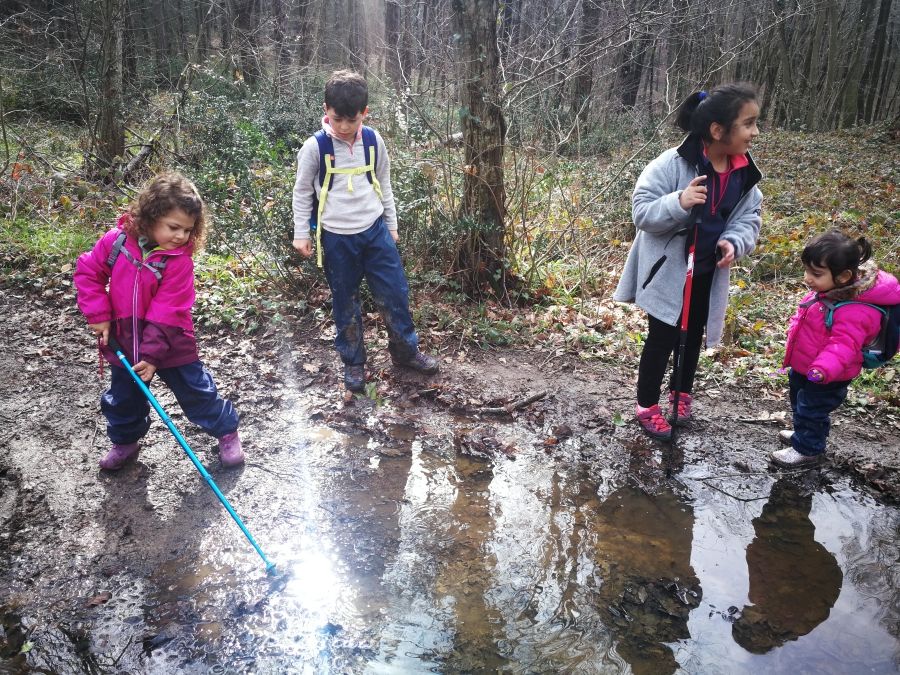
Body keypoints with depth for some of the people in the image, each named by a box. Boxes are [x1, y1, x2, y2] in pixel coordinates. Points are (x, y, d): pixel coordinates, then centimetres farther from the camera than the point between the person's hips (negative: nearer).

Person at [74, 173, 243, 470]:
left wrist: (152, 354, -21)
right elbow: (88, 271, 0)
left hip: (170, 344, -3)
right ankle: (126, 440, 44)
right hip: (124, 342, 4)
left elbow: (166, 313, -21)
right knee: (123, 398, 20)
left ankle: (227, 431, 27)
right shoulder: (117, 240, -12)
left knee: (197, 391, 7)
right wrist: (99, 315, -7)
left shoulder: (180, 261, -21)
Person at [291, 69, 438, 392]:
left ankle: (405, 350, 28)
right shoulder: (314, 147, -10)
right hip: (337, 238, -2)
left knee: (395, 293, 7)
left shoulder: (373, 141, 0)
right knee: (346, 304, 9)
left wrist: (391, 225, 16)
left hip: (375, 231, 3)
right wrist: (301, 233, 2)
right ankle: (353, 362, 26)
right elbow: (302, 192, 1)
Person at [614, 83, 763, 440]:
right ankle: (647, 404, 23)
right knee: (662, 338, 4)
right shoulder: (672, 164, -22)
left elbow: (749, 219, 3)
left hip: (708, 274, 6)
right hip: (667, 271, -5)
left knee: (693, 335, 20)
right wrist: (679, 203, -40)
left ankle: (681, 392, 43)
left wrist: (733, 243, -18)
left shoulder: (745, 172, -5)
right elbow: (641, 212, -22)